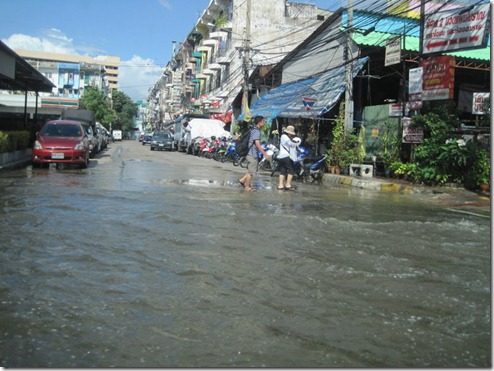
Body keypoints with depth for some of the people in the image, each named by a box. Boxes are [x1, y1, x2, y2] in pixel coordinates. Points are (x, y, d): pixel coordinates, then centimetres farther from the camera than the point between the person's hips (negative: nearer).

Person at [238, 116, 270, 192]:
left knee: (252, 170, 19)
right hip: (252, 154, -10)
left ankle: (242, 180, 20)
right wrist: (265, 154, -22)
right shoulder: (256, 131, -18)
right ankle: (247, 187, 9)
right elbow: (257, 144, -24)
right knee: (251, 171, 0)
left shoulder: (253, 130, 13)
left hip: (251, 153, 10)